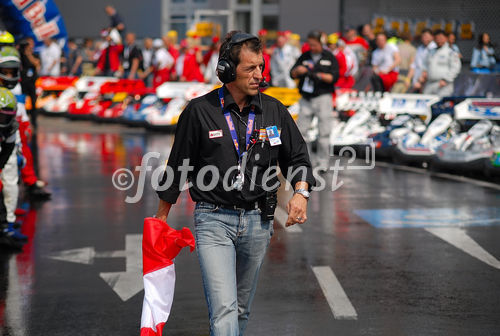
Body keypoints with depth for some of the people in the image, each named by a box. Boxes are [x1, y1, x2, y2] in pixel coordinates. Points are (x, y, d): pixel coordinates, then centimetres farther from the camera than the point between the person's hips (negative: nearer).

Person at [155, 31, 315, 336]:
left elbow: (298, 156, 13)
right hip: (214, 220, -4)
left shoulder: (274, 111, 5)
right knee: (224, 309, -15)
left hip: (257, 221, 4)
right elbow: (177, 166, 4)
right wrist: (161, 217, 11)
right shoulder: (200, 111, -5)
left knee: (242, 309, 15)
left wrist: (301, 193, -8)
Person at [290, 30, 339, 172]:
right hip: (306, 99, 3)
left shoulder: (329, 57, 3)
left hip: (323, 98, -3)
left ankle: (323, 161, 4)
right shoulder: (305, 56, 12)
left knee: (324, 132, -3)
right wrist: (298, 70, -12)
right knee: (301, 130, 0)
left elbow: (334, 77, -5)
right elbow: (292, 74, 11)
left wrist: (318, 75, -19)